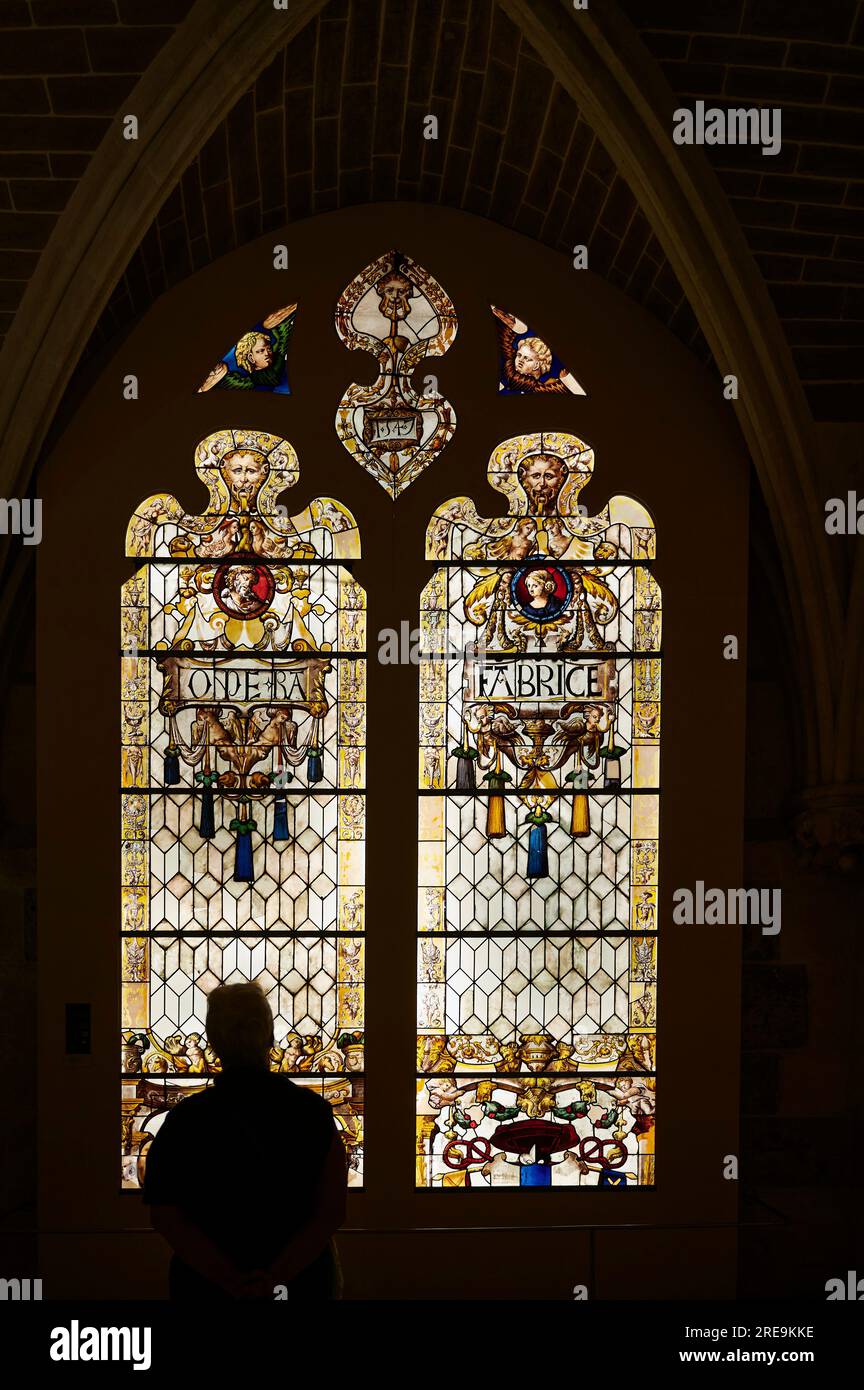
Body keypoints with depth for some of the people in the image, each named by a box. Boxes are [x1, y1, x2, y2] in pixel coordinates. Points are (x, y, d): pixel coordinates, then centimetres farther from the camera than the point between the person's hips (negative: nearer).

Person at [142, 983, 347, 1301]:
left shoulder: (185, 1119, -10)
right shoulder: (312, 1111, -10)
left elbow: (165, 1215, -15)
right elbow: (331, 1211, -16)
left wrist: (231, 1280, -19)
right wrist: (276, 1277, -20)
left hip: (207, 1286, 0)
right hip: (304, 1283, 0)